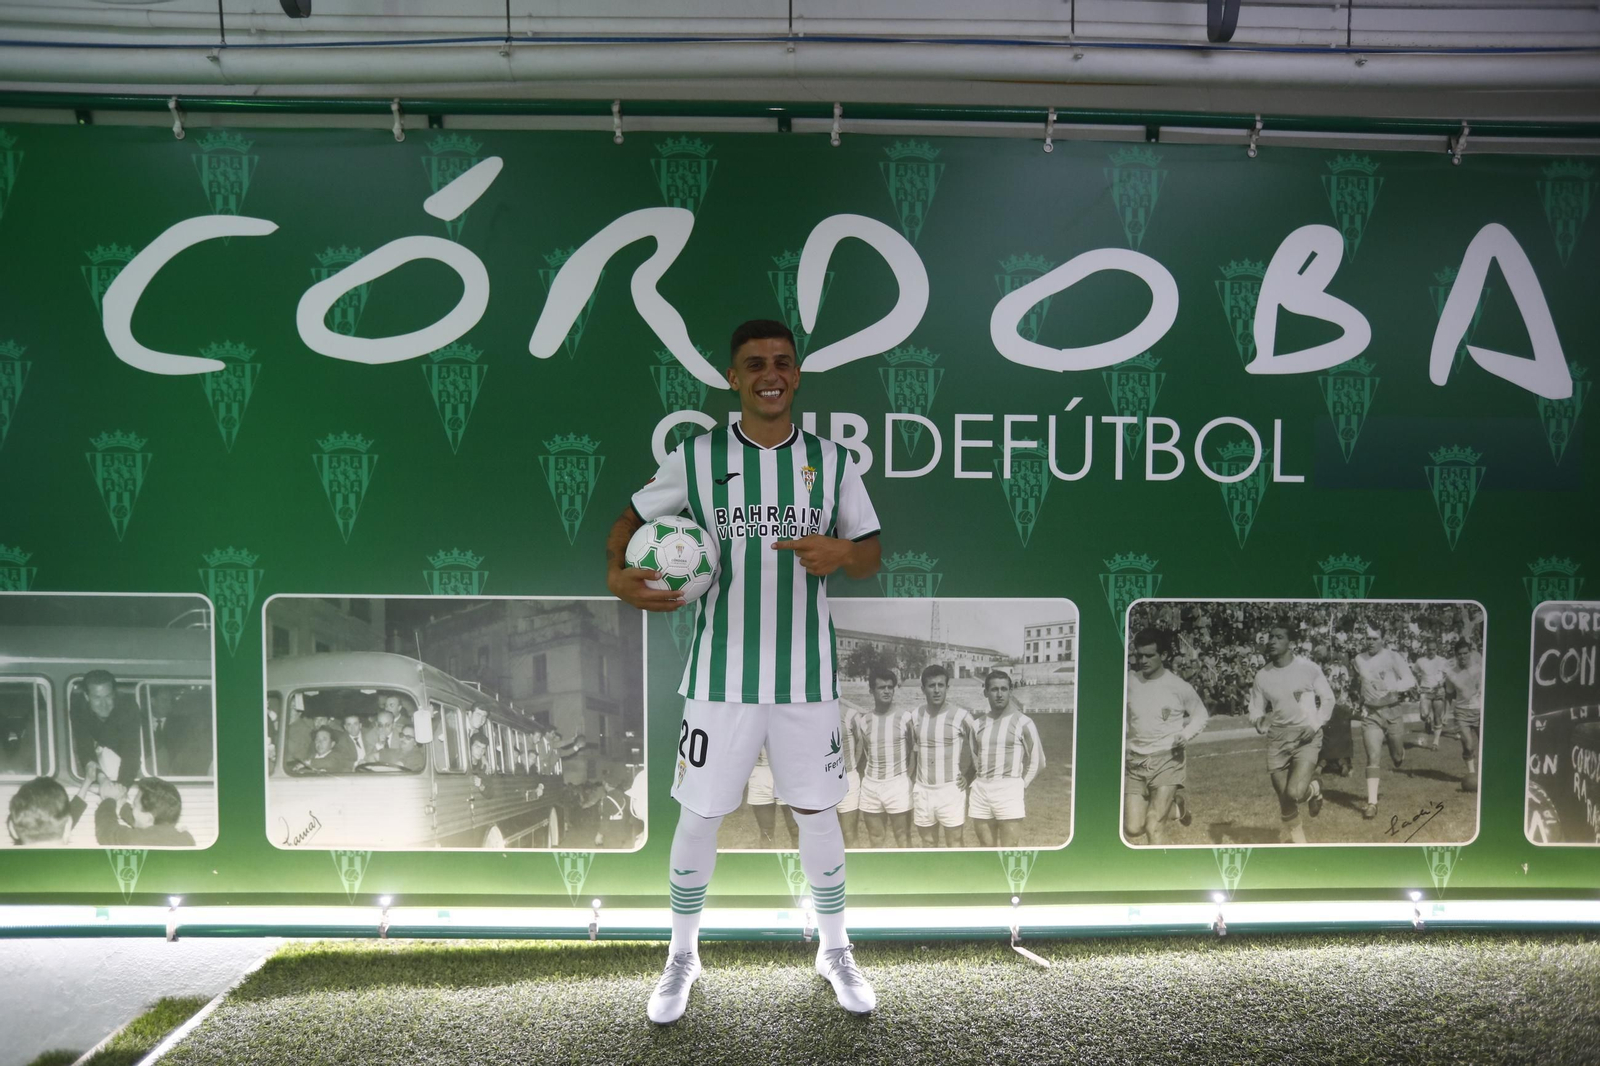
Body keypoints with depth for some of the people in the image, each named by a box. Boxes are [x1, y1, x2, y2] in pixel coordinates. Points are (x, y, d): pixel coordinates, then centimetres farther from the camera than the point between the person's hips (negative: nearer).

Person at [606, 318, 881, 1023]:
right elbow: (633, 520, 8)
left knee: (817, 812, 11)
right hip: (720, 672, -1)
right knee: (699, 814, 7)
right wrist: (617, 573, -13)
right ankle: (683, 957, 30)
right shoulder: (695, 456, -1)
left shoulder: (831, 461, 3)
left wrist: (841, 554, -16)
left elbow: (870, 554, 7)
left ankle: (835, 951, 33)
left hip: (807, 674, 1)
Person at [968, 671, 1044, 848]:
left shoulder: (1023, 722, -3)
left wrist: (1020, 787, 2)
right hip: (980, 791, 5)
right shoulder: (978, 724, 10)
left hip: (1009, 792, -5)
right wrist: (978, 786, 10)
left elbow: (1037, 761, 3)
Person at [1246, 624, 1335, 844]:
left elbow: (1328, 698, 3)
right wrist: (1259, 722, -17)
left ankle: (1314, 789, 17)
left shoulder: (1309, 668, -7)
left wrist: (1315, 725, -11)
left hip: (1307, 736, -3)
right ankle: (1295, 841, 33)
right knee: (1284, 798, 9)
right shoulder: (1262, 676, -1)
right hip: (1277, 738, 3)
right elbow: (1255, 710, 6)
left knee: (1295, 792, -20)